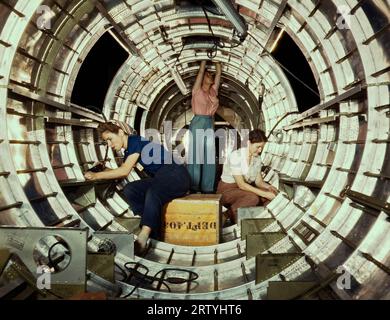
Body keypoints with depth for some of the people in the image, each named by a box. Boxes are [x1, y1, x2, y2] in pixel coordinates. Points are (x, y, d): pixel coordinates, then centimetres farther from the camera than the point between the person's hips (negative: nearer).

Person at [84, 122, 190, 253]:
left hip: (177, 175, -9)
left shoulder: (136, 141, -11)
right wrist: (103, 169, 9)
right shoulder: (128, 150, 16)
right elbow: (123, 174, 21)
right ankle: (155, 229, -14)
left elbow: (124, 171, -17)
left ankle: (142, 239, -38)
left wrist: (96, 175, -11)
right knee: (130, 190, -9)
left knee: (153, 192, -36)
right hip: (160, 179, 9)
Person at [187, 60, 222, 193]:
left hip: (210, 124, 6)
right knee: (195, 157, -5)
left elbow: (219, 72, 15)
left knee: (210, 158, 4)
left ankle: (207, 188, 9)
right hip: (198, 123, -5)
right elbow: (201, 70, 0)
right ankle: (193, 188, 0)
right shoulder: (197, 90, 1)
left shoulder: (213, 91, 14)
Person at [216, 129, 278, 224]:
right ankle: (225, 217, -17)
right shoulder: (236, 156, -23)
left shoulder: (257, 158, 1)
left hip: (245, 188, 7)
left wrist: (268, 187, -20)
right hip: (227, 190, -7)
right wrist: (264, 194, -30)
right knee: (253, 198, -35)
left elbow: (259, 181, 3)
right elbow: (241, 184, -27)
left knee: (273, 194, -13)